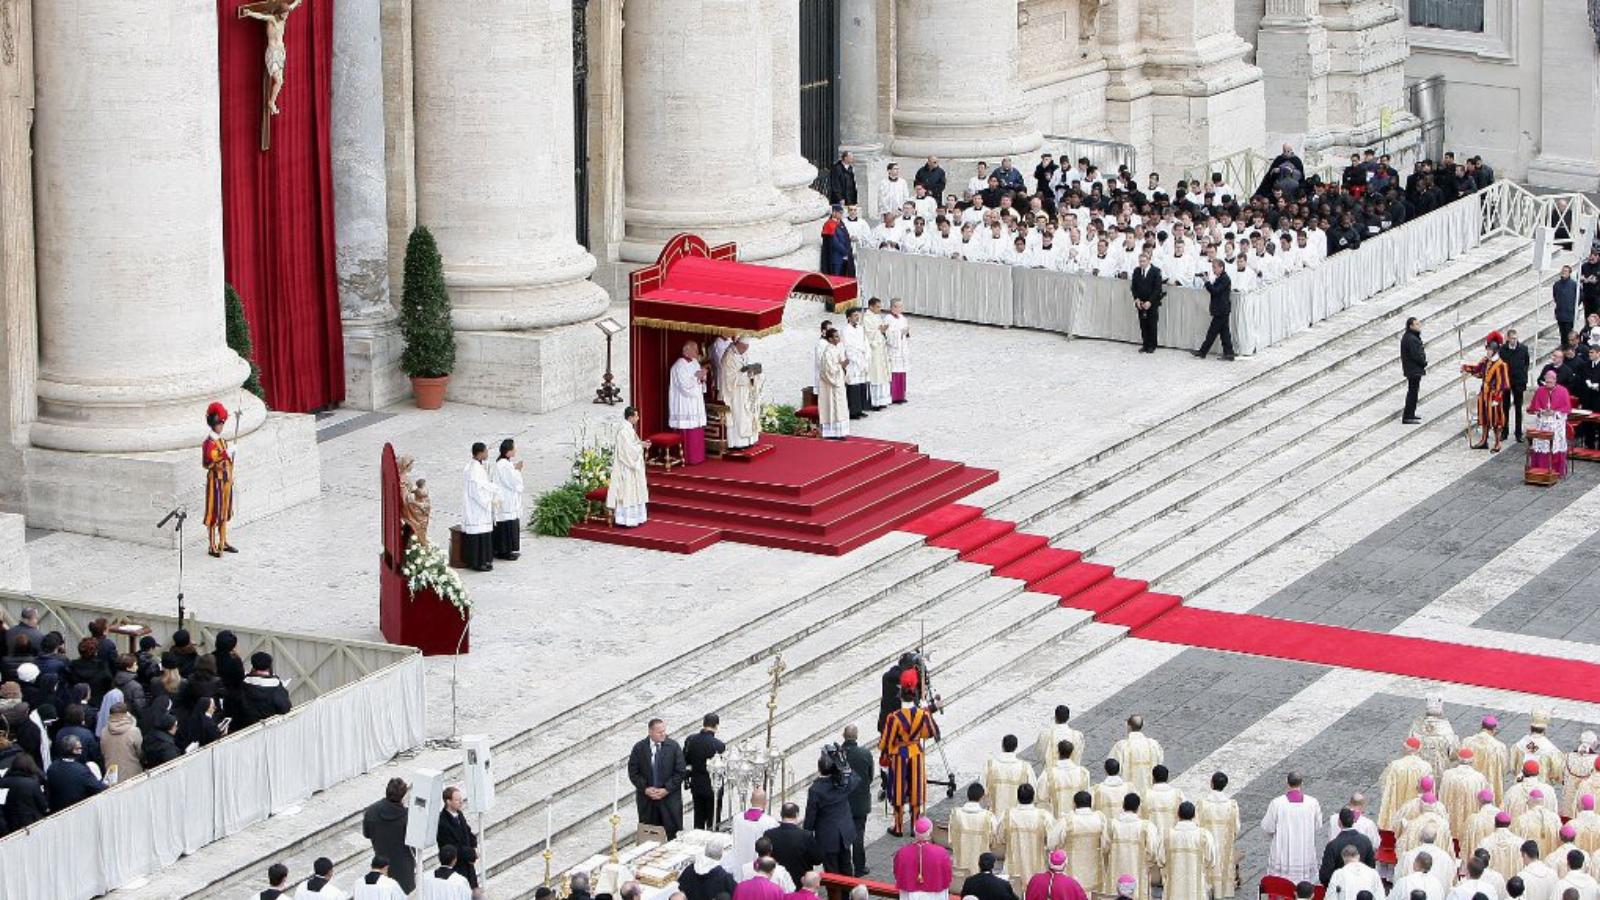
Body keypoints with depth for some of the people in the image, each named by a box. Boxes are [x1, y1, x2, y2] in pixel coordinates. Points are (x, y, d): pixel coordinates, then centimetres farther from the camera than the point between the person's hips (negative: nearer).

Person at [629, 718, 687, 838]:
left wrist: (666, 790, -10)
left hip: (669, 798, -1)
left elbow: (680, 772, -2)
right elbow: (633, 772, 2)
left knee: (672, 833, -2)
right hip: (646, 799, 1)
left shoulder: (673, 746, -2)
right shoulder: (639, 748, 1)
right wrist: (645, 789, -10)